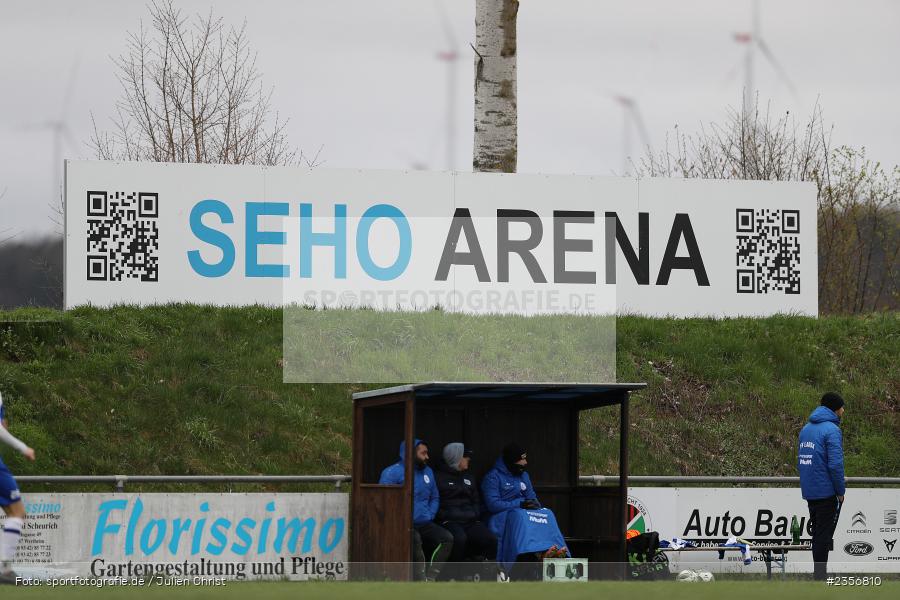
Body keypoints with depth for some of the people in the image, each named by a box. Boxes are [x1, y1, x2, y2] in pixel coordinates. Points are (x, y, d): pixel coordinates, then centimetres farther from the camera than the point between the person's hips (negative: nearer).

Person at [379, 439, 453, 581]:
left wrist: (430, 515, 9)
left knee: (447, 538, -17)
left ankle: (430, 577, -23)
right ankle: (421, 579, -34)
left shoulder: (427, 472, 18)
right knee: (415, 539, -36)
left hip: (424, 525, 6)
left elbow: (435, 498, 27)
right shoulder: (392, 472, -4)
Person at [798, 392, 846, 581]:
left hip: (809, 492, 8)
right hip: (826, 492, -8)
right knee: (824, 536, -3)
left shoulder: (806, 429, 11)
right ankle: (819, 575, -3)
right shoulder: (831, 430, -14)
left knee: (818, 534, 16)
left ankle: (818, 574, 22)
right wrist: (841, 491, -11)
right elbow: (835, 464, -21)